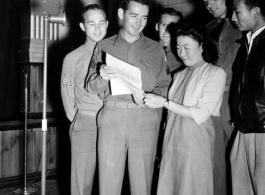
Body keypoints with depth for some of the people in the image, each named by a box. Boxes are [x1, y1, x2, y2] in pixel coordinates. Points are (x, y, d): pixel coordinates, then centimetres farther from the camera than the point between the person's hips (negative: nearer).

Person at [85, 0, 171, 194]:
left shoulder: (156, 49, 11)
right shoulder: (104, 46, 11)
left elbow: (165, 86, 8)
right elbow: (91, 86, 6)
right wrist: (102, 78, -16)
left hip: (145, 120, 0)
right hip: (112, 116, 0)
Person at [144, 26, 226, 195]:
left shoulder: (215, 73, -3)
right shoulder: (181, 74, 16)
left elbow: (201, 114, -12)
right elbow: (174, 108, 14)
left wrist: (165, 102, -14)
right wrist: (152, 100, -1)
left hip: (195, 143, -5)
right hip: (172, 142, 6)